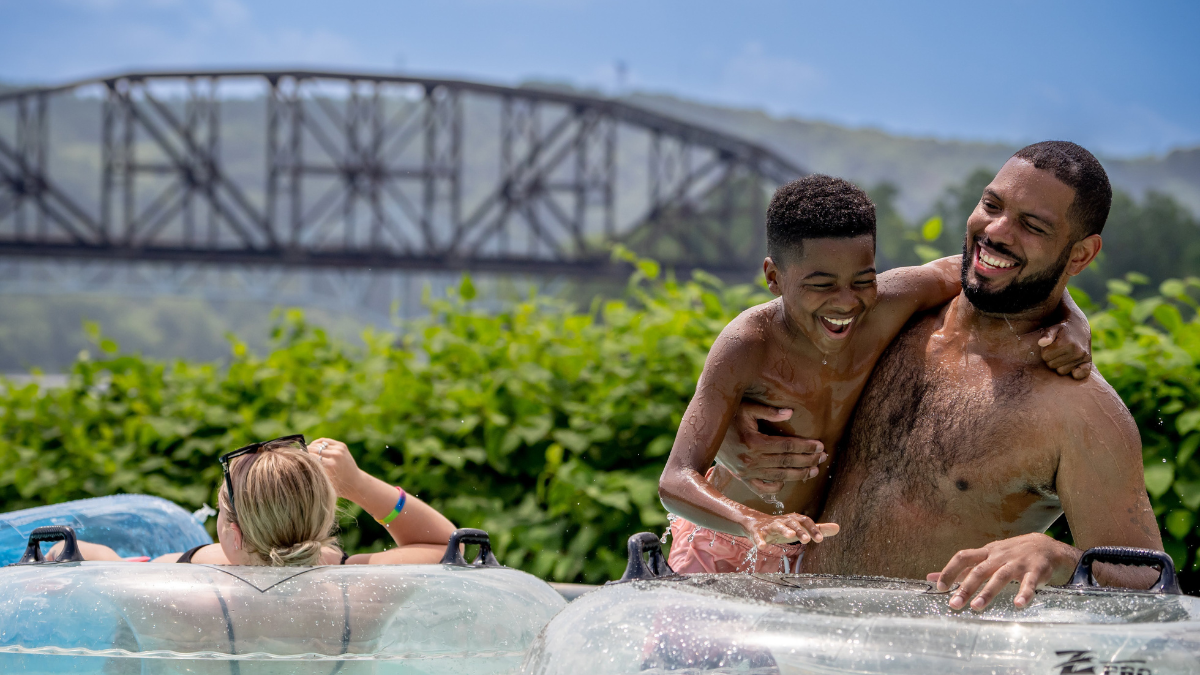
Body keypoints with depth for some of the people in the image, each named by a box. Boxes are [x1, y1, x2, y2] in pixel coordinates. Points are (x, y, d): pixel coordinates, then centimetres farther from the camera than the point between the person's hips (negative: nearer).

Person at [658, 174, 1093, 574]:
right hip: (724, 547, -4)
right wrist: (757, 522, -55)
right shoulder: (748, 346, -29)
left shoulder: (889, 304, -19)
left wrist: (1073, 322, -21)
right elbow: (677, 481, -35)